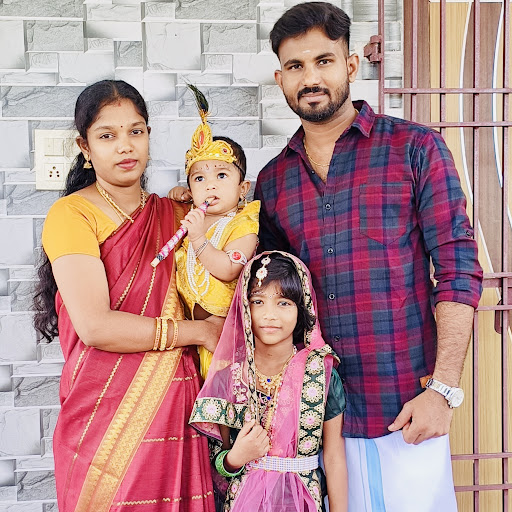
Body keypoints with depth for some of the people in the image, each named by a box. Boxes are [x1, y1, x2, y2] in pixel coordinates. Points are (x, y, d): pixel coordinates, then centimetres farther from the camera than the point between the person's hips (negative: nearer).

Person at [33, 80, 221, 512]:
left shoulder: (172, 213, 13)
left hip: (174, 408, 5)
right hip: (106, 414, -5)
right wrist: (200, 331, -9)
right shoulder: (71, 214, -6)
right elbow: (95, 327, -16)